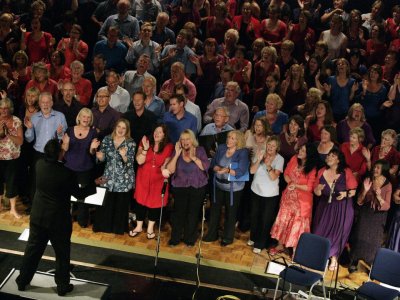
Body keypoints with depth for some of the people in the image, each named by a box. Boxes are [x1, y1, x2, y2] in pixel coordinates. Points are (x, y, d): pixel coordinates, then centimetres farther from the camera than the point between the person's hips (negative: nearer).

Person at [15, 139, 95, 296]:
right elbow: (79, 194, -11)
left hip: (37, 216, 5)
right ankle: (62, 286, 25)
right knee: (62, 253, 13)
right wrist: (94, 186, 2)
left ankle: (22, 281, 32)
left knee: (32, 249, 19)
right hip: (58, 219, -4)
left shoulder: (39, 165, -9)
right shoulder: (66, 173, -24)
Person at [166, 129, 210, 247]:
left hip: (197, 188, 0)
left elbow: (206, 167, -10)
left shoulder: (200, 150, 1)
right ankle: (175, 238, 9)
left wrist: (193, 157, -18)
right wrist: (177, 154, -15)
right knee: (178, 212, -7)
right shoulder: (177, 151, 2)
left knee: (193, 214, 2)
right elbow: (170, 170, -8)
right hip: (180, 187, 0)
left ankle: (190, 239, 19)